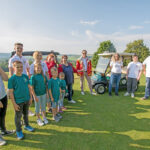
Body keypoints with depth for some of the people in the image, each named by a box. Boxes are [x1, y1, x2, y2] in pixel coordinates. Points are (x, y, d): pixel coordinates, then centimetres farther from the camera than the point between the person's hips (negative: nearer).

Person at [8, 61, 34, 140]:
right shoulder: (12, 79, -15)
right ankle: (18, 131, 32)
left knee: (26, 114, 22)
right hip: (18, 101, -4)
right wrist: (14, 104, -13)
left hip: (26, 100, 4)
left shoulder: (25, 76, -3)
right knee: (18, 116, 12)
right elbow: (11, 92, -13)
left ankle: (26, 125, 45)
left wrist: (30, 97, 5)